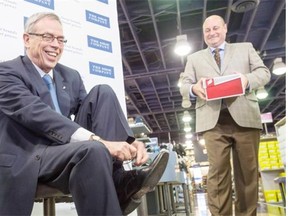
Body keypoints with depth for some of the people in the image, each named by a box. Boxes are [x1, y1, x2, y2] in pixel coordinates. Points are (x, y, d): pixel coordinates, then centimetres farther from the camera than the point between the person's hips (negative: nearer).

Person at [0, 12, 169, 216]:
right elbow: (36, 114, -23)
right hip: (26, 159, -6)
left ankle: (118, 180, -17)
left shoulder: (70, 76, 14)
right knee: (93, 150, -38)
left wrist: (129, 141, -18)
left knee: (103, 92, -11)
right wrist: (97, 140, -35)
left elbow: (91, 114, 3)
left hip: (67, 151, 7)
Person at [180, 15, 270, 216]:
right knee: (218, 172, -6)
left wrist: (247, 79, -11)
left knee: (248, 172, 3)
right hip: (213, 121, 0)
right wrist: (194, 88, -11)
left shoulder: (245, 48, 21)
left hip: (244, 117, 1)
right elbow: (184, 86, 14)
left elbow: (264, 72, 12)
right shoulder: (194, 58, 22)